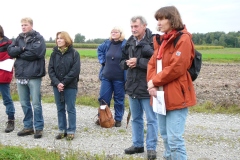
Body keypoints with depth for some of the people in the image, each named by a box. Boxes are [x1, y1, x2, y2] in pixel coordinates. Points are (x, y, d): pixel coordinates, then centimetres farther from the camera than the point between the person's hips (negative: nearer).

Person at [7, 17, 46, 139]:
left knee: (36, 104, 0)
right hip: (20, 75, 6)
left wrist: (19, 53, -6)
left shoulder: (38, 38, -2)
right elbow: (10, 51, 3)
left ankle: (38, 128, 10)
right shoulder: (19, 38, 14)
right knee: (24, 104, 12)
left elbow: (35, 52, -18)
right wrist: (22, 49, -14)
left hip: (34, 75, -5)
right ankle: (28, 126, 24)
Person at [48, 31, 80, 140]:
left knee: (70, 109, 2)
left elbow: (75, 70, -11)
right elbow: (50, 69, 1)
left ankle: (71, 131, 11)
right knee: (60, 109, 10)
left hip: (70, 86, -4)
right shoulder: (54, 53, 7)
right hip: (57, 86, 4)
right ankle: (62, 130, 19)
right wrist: (57, 83, -13)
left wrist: (64, 82, -15)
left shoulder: (74, 53, -4)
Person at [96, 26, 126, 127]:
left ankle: (118, 119, 21)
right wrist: (102, 60, 11)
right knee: (103, 98, 9)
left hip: (119, 78, -4)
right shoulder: (107, 43, 5)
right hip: (106, 76, 5)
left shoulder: (125, 44, -11)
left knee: (119, 100, 8)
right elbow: (99, 50, 24)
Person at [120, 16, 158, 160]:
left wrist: (138, 62, -21)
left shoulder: (153, 41, -13)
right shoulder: (130, 42, 9)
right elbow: (122, 61, 16)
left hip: (147, 87, -7)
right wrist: (126, 63, -7)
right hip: (132, 86, 7)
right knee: (136, 118, 17)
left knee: (151, 119, 4)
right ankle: (138, 144, 30)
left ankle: (151, 148, 15)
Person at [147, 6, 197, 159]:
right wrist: (152, 84, -7)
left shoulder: (183, 39, -11)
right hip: (161, 95, 9)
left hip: (176, 96, -8)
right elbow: (152, 64, 10)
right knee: (165, 135, 16)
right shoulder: (160, 40, 15)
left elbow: (176, 68, -19)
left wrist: (154, 81, -12)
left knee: (174, 139, -9)